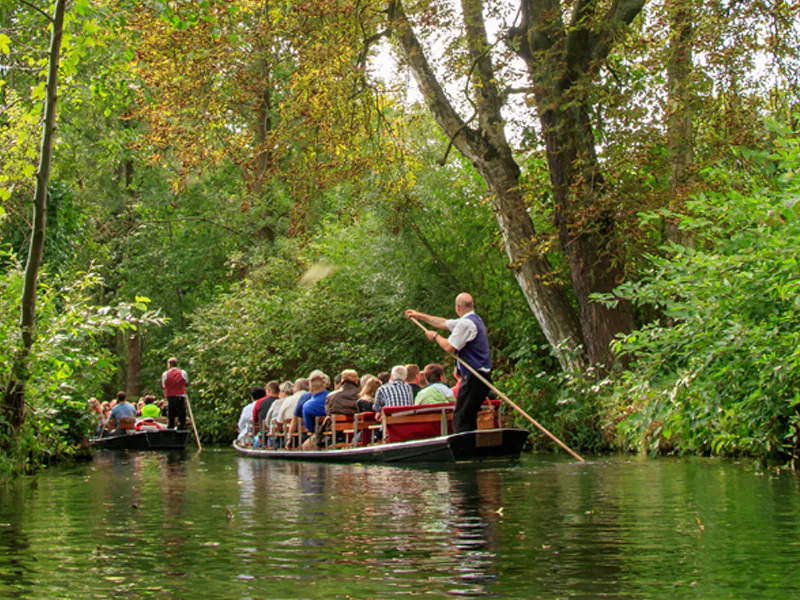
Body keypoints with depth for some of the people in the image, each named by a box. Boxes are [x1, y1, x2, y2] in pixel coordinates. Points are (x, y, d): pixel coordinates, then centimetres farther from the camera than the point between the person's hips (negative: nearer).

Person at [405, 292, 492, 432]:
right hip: (481, 376, 10)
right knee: (469, 418, 13)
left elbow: (449, 347, -16)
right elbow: (443, 323, 28)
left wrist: (435, 336, 3)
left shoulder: (465, 323, -14)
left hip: (473, 378, -10)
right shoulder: (474, 320, 19)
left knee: (460, 418, -11)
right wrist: (418, 315, 33)